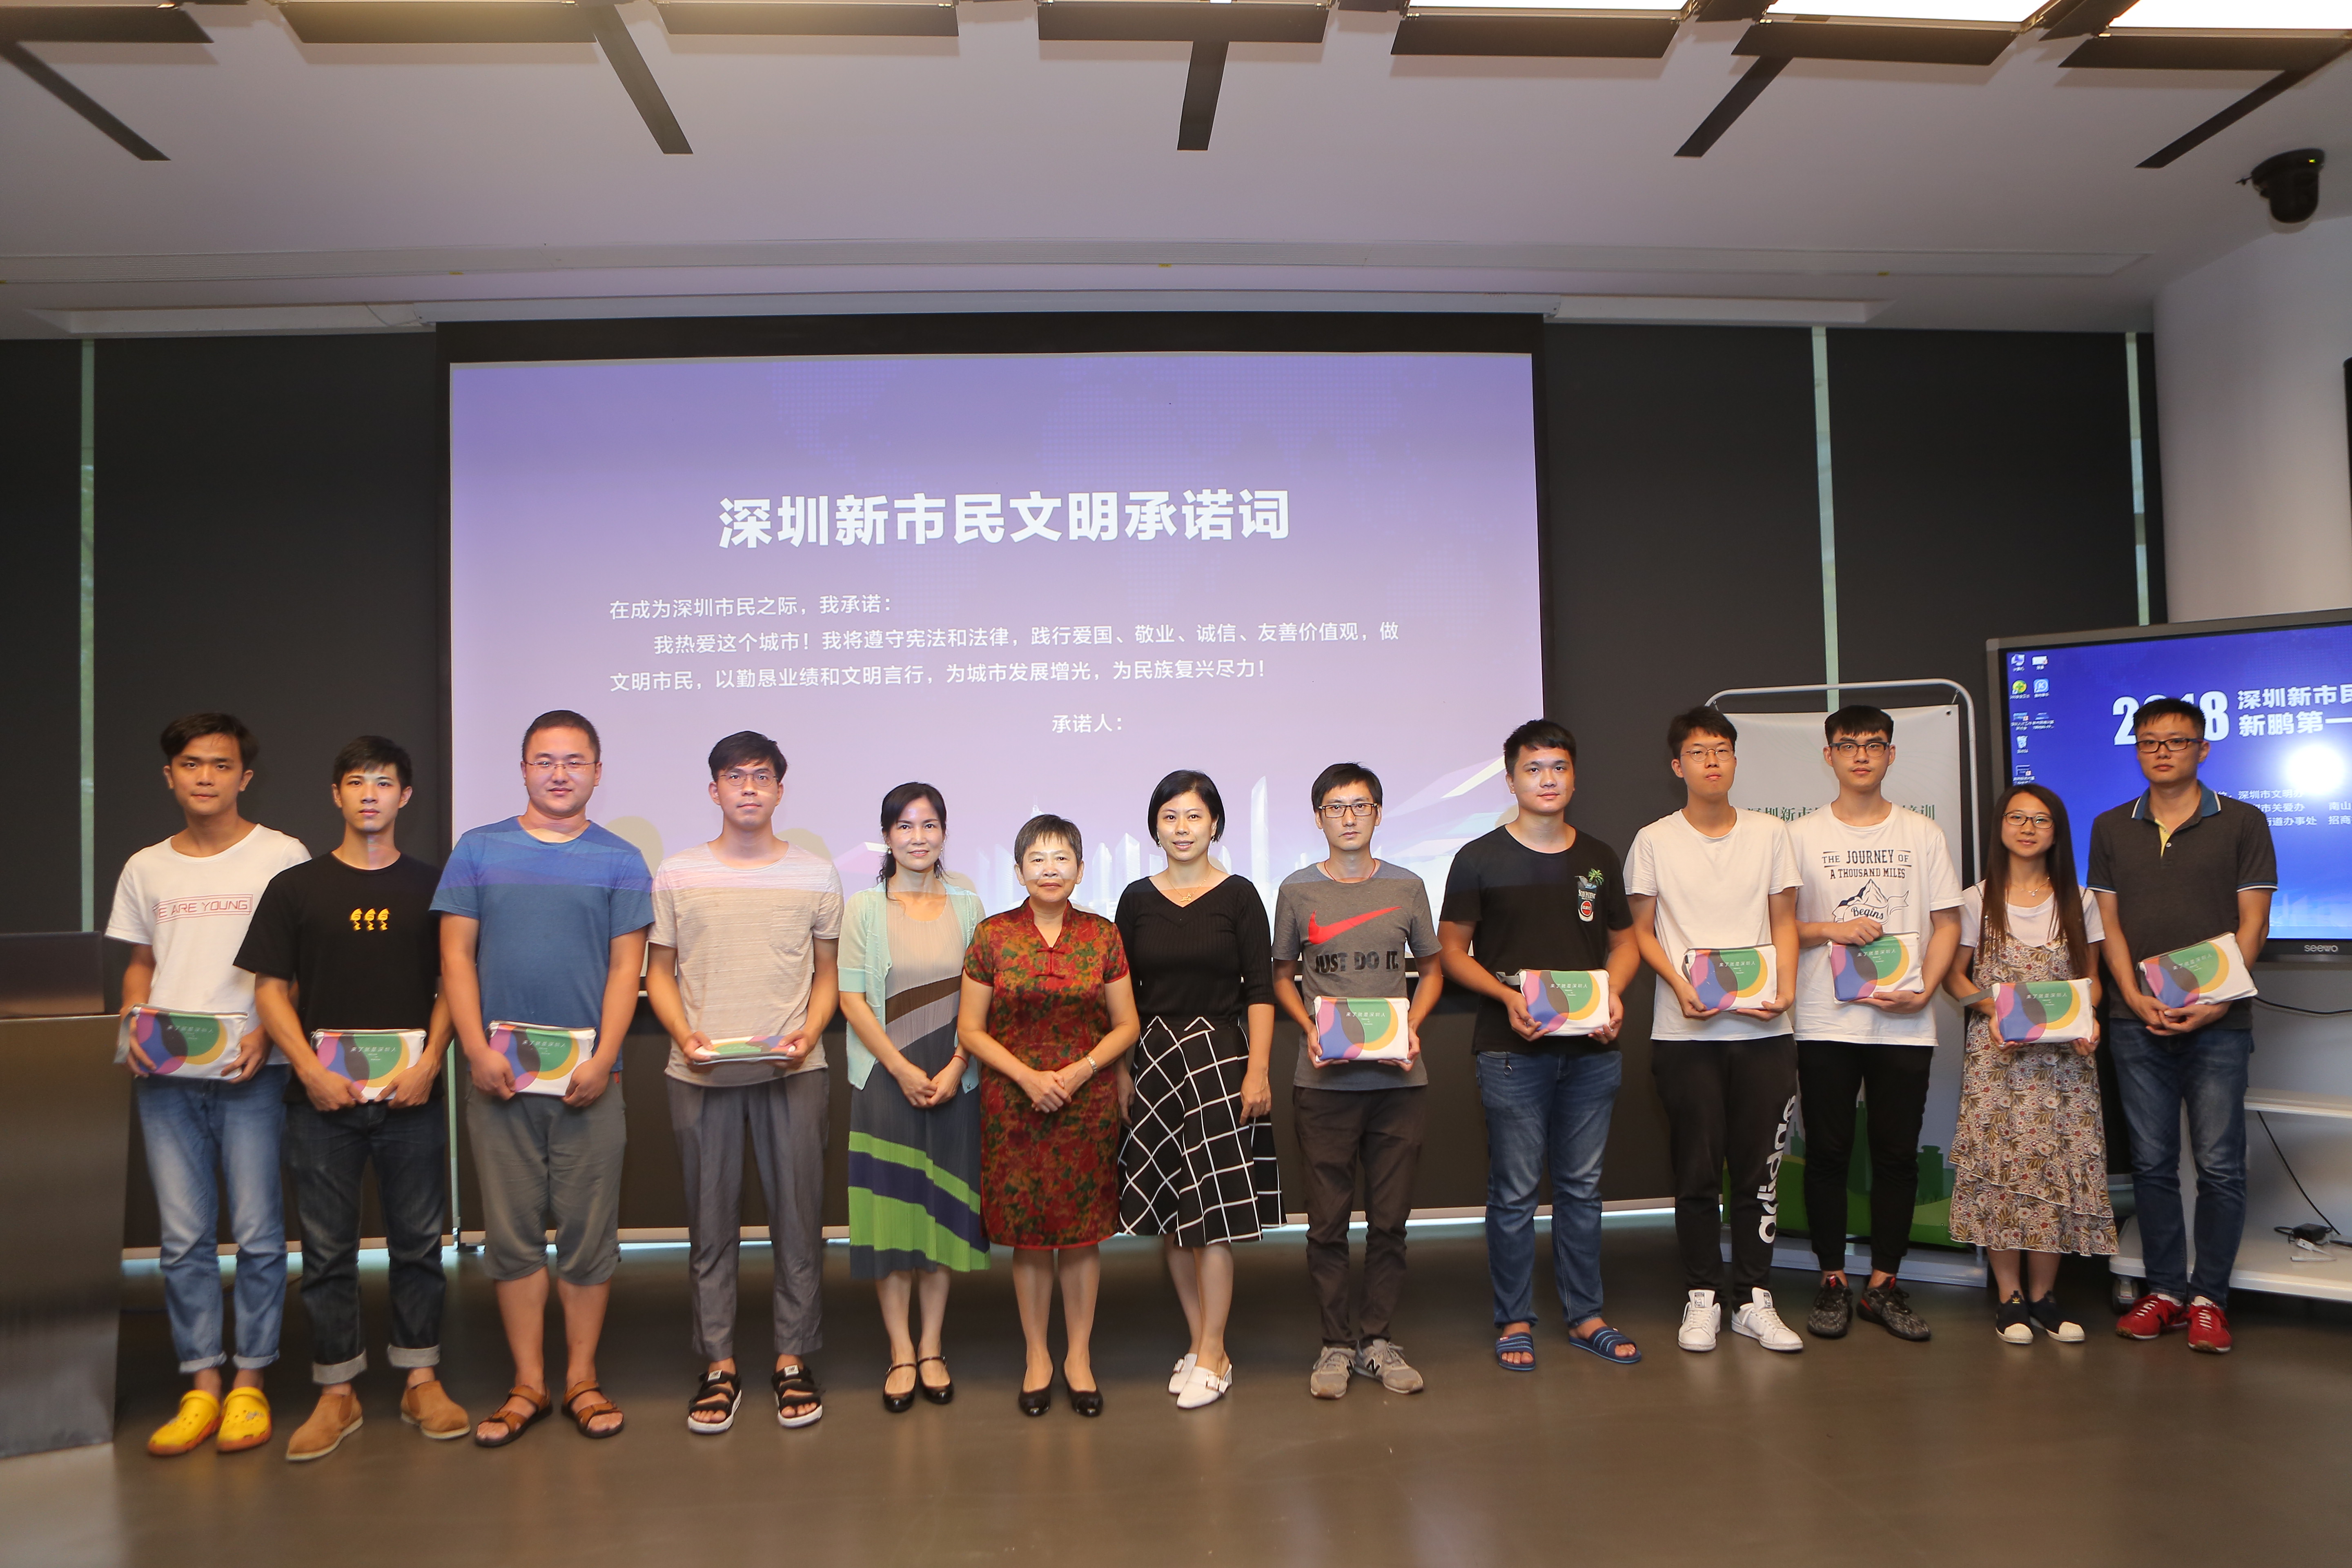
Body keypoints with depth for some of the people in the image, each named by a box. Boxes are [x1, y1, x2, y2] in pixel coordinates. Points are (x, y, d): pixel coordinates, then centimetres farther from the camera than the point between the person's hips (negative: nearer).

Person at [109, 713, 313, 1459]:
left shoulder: (282, 856, 1)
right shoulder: (146, 868, 14)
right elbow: (139, 964, 20)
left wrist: (266, 1033, -14)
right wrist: (134, 1031, 2)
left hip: (250, 1070, -3)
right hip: (165, 1073, 4)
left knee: (258, 1233, -1)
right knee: (184, 1238, 5)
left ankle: (250, 1385, 10)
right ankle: (202, 1387, 15)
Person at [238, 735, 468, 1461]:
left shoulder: (432, 885, 6)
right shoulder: (295, 887, 5)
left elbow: (454, 985, 5)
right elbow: (271, 989, 3)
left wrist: (429, 1064, -9)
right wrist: (313, 1071, -9)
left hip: (411, 1097, 0)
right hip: (322, 1098, 0)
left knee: (418, 1241, 6)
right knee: (327, 1249, 6)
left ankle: (421, 1380, 18)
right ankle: (337, 1393, 17)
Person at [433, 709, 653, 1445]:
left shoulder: (620, 860, 5)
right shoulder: (478, 851, 8)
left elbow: (626, 967, 1)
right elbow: (456, 955, 4)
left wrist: (602, 1060, -10)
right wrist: (477, 1050, -7)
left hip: (587, 1076, -1)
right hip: (500, 1076, 1)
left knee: (588, 1230, 4)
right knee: (512, 1231, 6)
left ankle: (581, 1378, 17)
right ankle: (528, 1384, 17)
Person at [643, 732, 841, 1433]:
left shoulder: (816, 874, 5)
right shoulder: (677, 874, 5)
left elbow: (826, 973, 9)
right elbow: (660, 973, 9)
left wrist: (807, 1035, -7)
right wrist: (684, 1037, -8)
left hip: (793, 1070, 0)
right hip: (701, 1073, 0)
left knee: (798, 1217, 4)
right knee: (711, 1222, 6)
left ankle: (793, 1360, 16)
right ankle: (719, 1365, 18)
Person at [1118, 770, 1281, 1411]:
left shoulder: (1238, 896, -1)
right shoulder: (1137, 899, 7)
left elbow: (1260, 992, -3)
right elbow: (1122, 995, 10)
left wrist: (1257, 1070, -11)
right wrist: (1119, 1072, 5)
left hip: (1220, 1058, -3)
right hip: (1154, 1062, 3)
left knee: (1214, 1209, -4)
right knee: (1168, 1210, 7)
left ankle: (1213, 1357, 6)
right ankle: (1199, 1341, 19)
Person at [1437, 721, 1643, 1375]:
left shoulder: (1600, 859, 11)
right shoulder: (1480, 859, -1)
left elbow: (1624, 941, 17)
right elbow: (1452, 951, 0)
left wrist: (1614, 994, -3)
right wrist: (1506, 996, -16)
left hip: (1592, 1050, 4)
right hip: (1512, 1051, -4)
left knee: (1582, 1187, 11)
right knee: (1514, 1191, 2)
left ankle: (1585, 1316, 23)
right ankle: (1514, 1321, 14)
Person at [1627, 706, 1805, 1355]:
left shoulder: (1770, 833, 7)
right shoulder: (1654, 840, 3)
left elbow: (1784, 923, 9)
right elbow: (1643, 931, 5)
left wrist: (1785, 990, -7)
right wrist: (1679, 986, -12)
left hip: (1763, 1029, 1)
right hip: (1684, 1032, -1)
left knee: (1760, 1168, 4)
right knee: (1697, 1169, 3)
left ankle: (1755, 1299, 16)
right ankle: (1702, 1298, 15)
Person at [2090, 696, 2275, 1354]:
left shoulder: (2242, 824, 3)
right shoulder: (2112, 828, 11)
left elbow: (2252, 923, 0)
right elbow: (2108, 921, 9)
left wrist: (2217, 1001, -12)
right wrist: (2135, 997, -5)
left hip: (2217, 1022, -2)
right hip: (2138, 1022, 2)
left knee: (2219, 1164, 0)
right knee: (2152, 1163, 7)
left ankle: (2208, 1297, 10)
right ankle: (2164, 1290, 16)